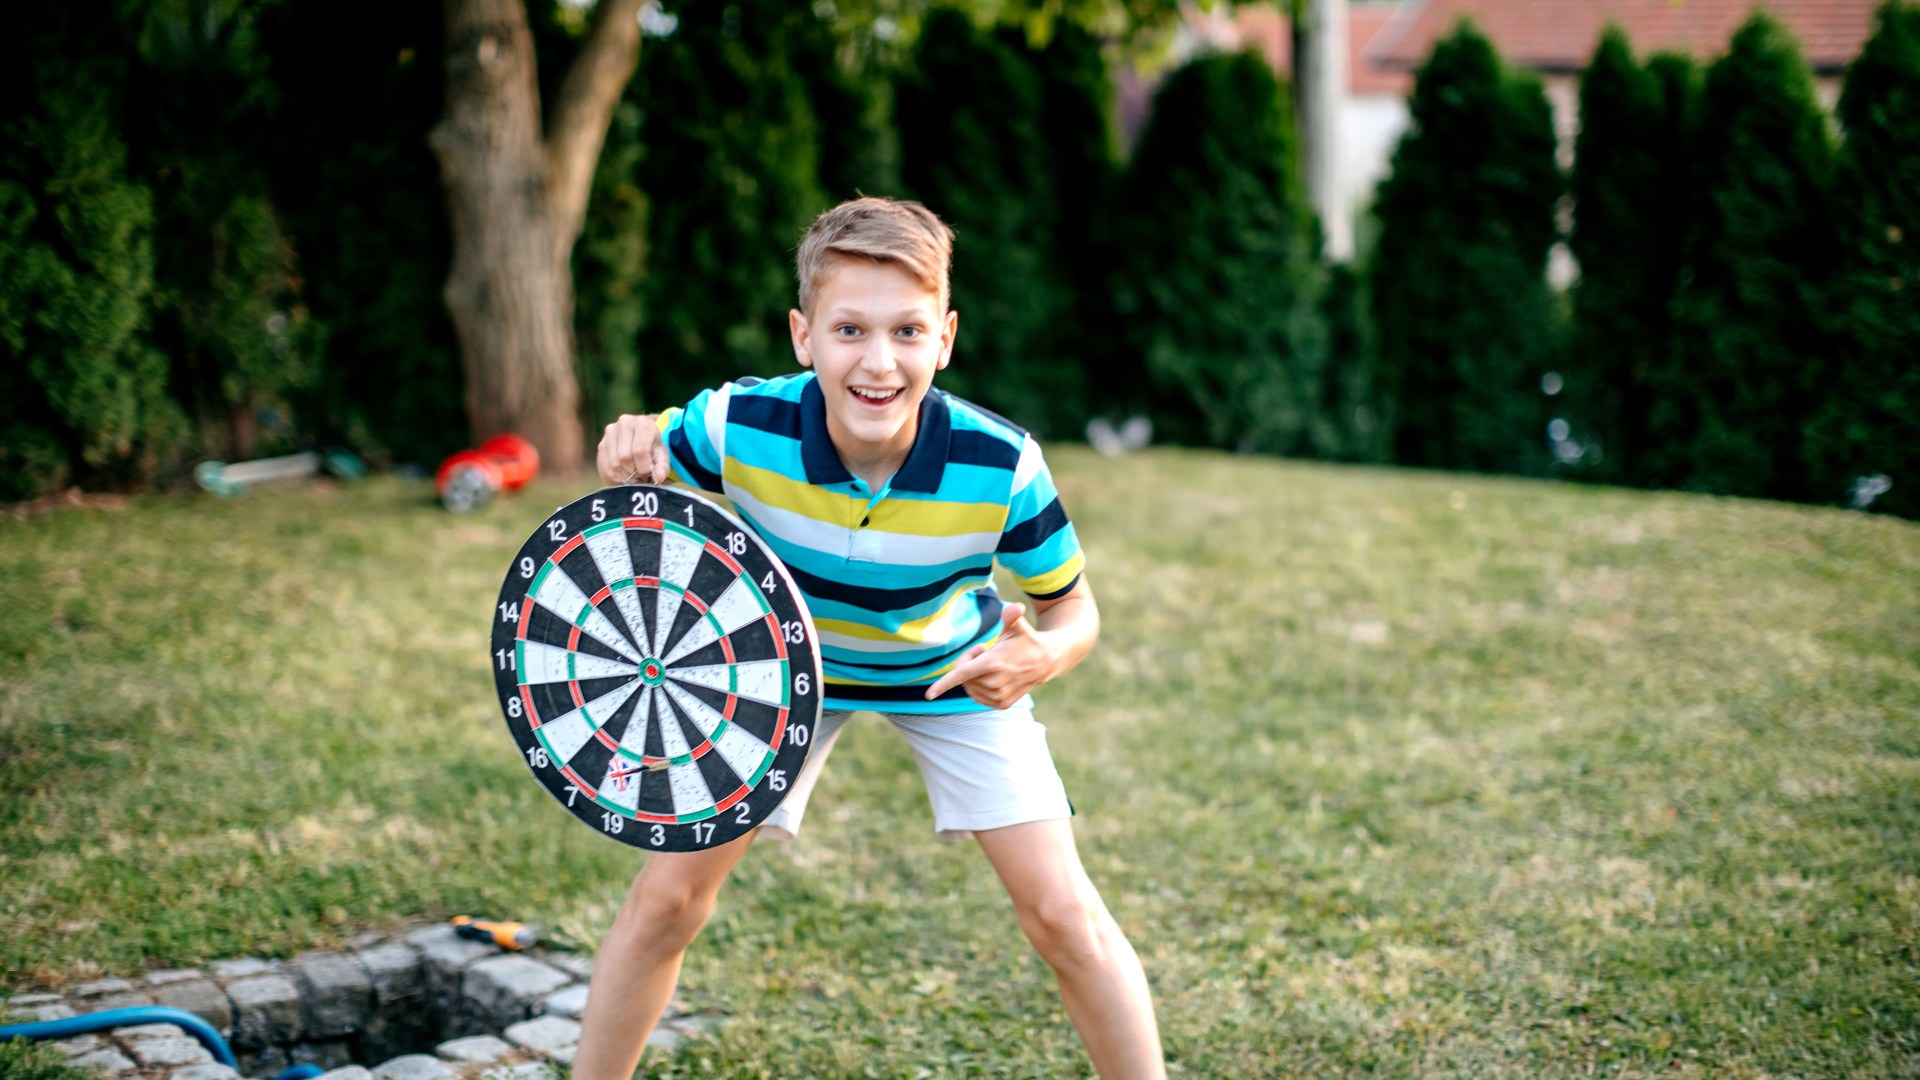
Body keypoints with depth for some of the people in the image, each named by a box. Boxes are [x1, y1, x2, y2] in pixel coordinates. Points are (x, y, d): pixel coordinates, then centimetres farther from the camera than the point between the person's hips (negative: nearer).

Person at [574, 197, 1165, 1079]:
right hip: (783, 663, 1)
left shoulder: (1000, 469, -33)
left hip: (957, 667, -1)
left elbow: (1071, 610, -17)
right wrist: (627, 461, -34)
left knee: (1061, 912, -8)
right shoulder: (736, 427, -31)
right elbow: (643, 461, -9)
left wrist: (1041, 657, -41)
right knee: (666, 893, -2)